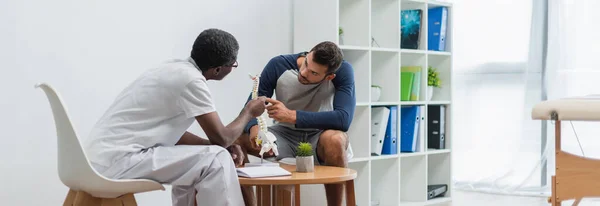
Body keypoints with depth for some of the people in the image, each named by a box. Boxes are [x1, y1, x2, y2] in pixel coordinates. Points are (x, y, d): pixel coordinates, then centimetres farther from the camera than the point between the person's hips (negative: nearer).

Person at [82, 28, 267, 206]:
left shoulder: (176, 69, 12)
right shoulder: (191, 80, -15)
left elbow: (173, 133, 19)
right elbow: (221, 138, -10)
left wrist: (224, 146, 8)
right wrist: (248, 113, 9)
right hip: (116, 161, -10)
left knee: (191, 161, 25)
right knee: (216, 160, -12)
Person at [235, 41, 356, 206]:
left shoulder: (343, 71, -19)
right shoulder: (278, 65, -14)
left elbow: (344, 119, -30)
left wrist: (292, 115, -34)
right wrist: (254, 129, -37)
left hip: (319, 137, -2)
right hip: (285, 135, 3)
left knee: (335, 140, -37)